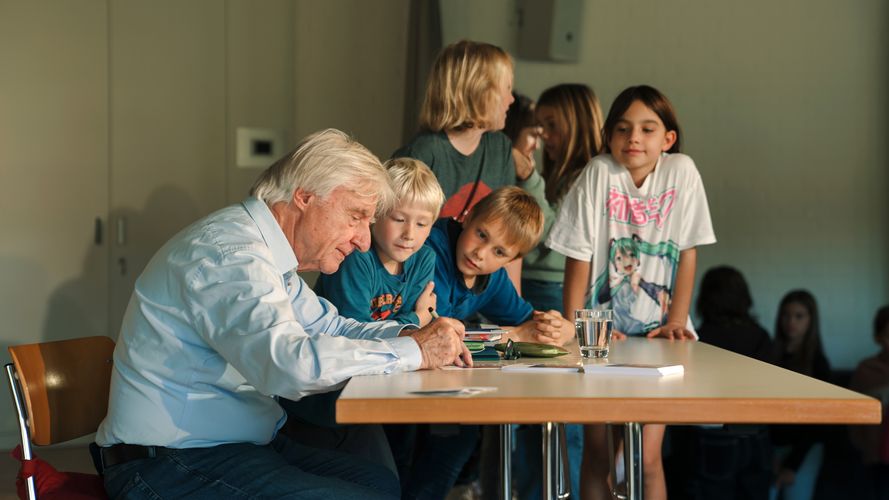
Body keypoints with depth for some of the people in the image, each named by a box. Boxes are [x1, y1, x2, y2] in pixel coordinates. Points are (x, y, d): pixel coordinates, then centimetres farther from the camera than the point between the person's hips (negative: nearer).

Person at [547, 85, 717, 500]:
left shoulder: (681, 172, -5)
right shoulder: (599, 173, -10)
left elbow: (687, 253, -3)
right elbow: (579, 257, -10)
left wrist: (676, 321, -8)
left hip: (655, 335, 0)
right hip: (603, 332, 0)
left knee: (645, 456, -6)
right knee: (598, 450, 3)